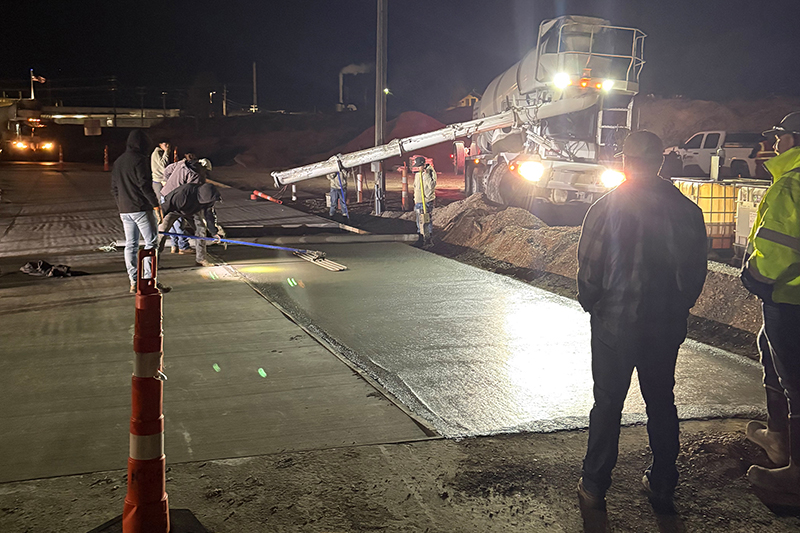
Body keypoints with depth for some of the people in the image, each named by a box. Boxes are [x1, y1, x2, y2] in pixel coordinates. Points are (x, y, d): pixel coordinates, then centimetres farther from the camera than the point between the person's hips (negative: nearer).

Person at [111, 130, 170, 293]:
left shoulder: (118, 162, 16)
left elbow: (114, 188, 19)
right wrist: (155, 203, -11)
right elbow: (145, 184, -16)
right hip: (141, 208, -8)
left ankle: (133, 282, 10)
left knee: (130, 245, 10)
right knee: (151, 242, -4)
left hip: (124, 210, 8)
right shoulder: (139, 160, -10)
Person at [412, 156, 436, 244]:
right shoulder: (417, 175, 12)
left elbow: (432, 186, -21)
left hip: (427, 201, -7)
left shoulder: (430, 173, -9)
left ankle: (427, 238, -2)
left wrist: (426, 175, -24)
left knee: (426, 220, -8)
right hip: (418, 201, 7)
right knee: (419, 220, 13)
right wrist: (415, 199, 19)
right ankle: (421, 235, 23)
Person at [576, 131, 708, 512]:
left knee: (608, 403, 8)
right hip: (667, 327, 3)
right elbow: (697, 271, 3)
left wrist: (592, 306, 8)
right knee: (661, 402, 16)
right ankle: (662, 487, 25)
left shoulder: (606, 208, -12)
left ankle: (594, 487, 15)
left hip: (615, 323, -2)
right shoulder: (686, 210, -3)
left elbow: (588, 268, -10)